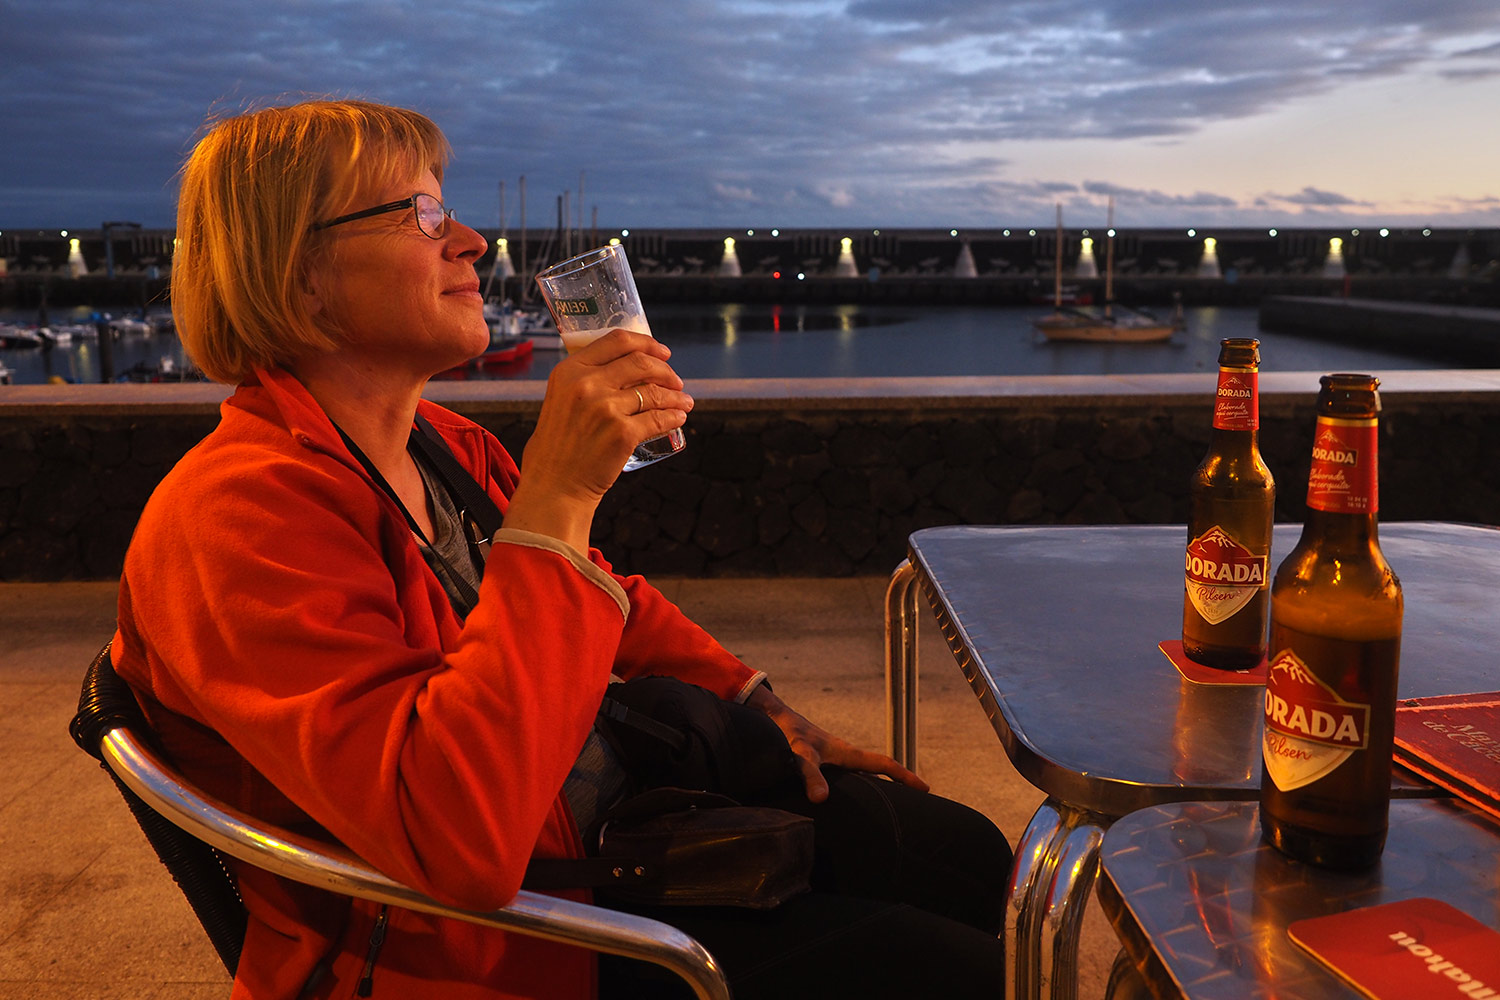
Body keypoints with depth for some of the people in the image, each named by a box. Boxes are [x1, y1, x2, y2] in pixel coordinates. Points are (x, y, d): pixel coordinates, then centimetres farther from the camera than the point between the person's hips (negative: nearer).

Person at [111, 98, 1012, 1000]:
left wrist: (760, 706, 9)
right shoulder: (238, 518, -26)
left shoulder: (442, 444, 3)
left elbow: (607, 599, 19)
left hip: (607, 803, 9)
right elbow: (459, 844, -38)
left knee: (966, 854, 8)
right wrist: (558, 494, -35)